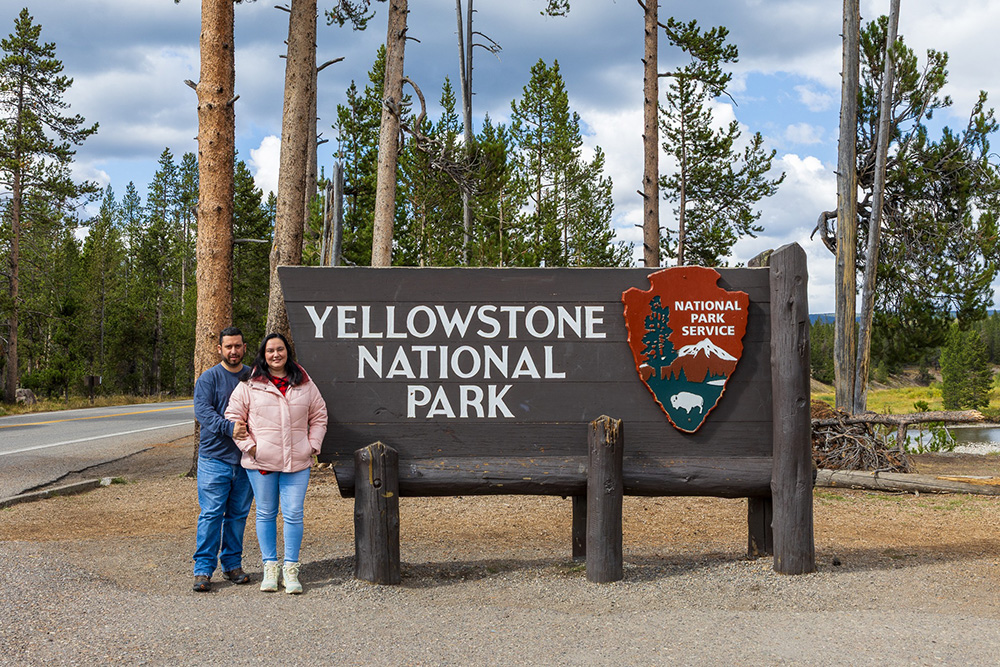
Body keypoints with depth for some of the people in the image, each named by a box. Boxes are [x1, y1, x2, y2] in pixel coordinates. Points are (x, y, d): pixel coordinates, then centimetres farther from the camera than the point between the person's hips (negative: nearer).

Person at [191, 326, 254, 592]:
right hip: (214, 456, -3)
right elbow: (202, 411, -11)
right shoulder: (209, 378, 0)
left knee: (238, 514, 10)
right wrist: (229, 427, -24)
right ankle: (203, 568, 0)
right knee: (211, 513, -5)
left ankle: (233, 563, 20)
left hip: (245, 458, 4)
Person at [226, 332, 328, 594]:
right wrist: (249, 446, -4)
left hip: (297, 462, 1)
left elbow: (319, 416, 17)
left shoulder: (304, 384, 9)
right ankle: (270, 567, 19)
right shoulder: (249, 384, 1)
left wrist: (313, 445, 6)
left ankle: (290, 570, 10)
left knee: (293, 515, -1)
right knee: (266, 514, 7)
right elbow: (233, 416, 3)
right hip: (261, 462, -1)